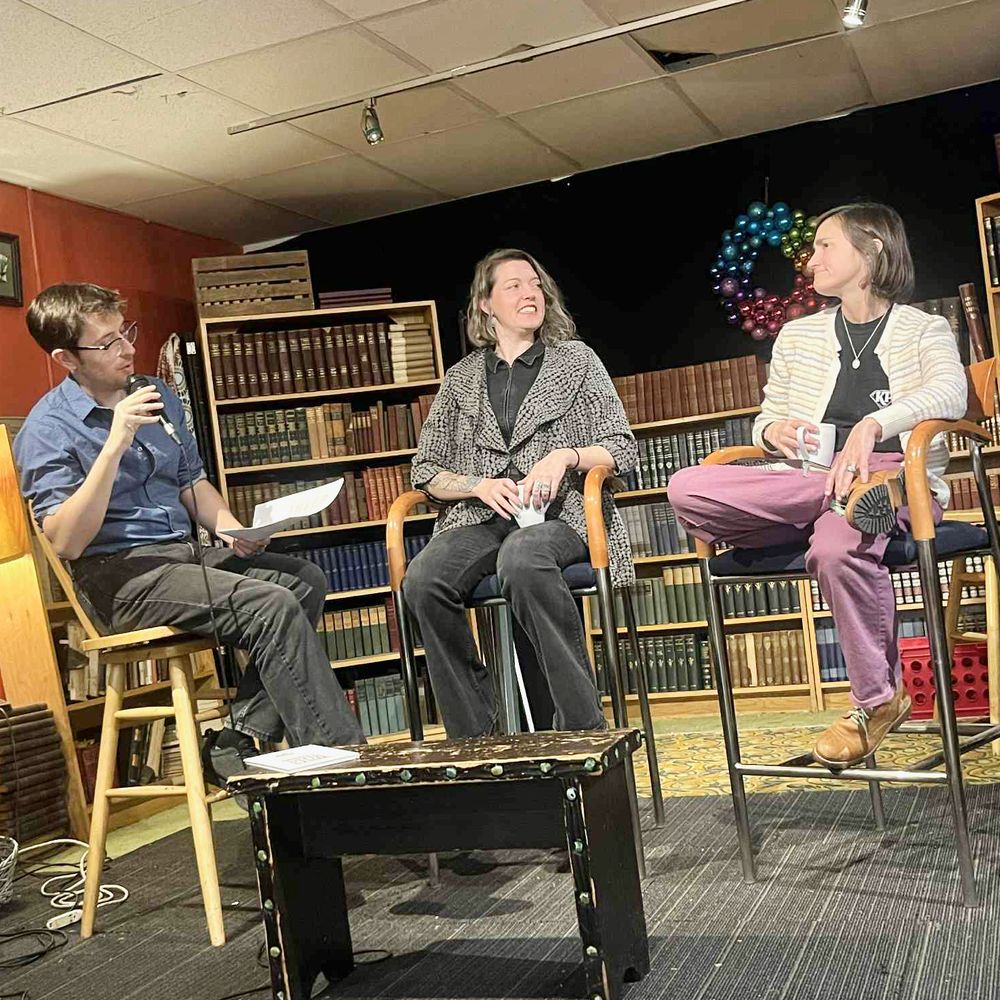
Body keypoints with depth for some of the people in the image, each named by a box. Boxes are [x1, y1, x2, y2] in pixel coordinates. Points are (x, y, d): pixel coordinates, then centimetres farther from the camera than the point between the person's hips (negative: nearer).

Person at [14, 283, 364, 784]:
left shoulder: (158, 396, 13)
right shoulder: (49, 428, -8)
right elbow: (65, 542, -18)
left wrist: (231, 530, 2)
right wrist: (115, 445, -24)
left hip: (183, 554, 8)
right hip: (117, 575, -8)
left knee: (306, 579, -11)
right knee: (273, 606, -25)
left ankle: (236, 742, -10)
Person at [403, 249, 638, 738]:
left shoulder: (576, 359, 16)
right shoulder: (461, 378, 19)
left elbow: (623, 448, 10)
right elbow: (425, 471, 16)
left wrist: (566, 456, -10)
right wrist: (479, 486, -5)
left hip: (559, 514, -2)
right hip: (479, 518, 2)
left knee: (521, 557, -40)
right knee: (422, 580, -31)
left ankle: (582, 729, -33)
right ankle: (473, 738, -22)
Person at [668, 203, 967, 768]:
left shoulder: (924, 329, 12)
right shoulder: (797, 336, 25)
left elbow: (951, 393, -9)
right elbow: (768, 420, 23)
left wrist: (873, 423, -27)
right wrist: (772, 432, -3)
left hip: (891, 474, -3)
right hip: (806, 477, 4)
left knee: (836, 549, -40)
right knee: (687, 491, -25)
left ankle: (878, 701, -18)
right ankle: (846, 496, -29)